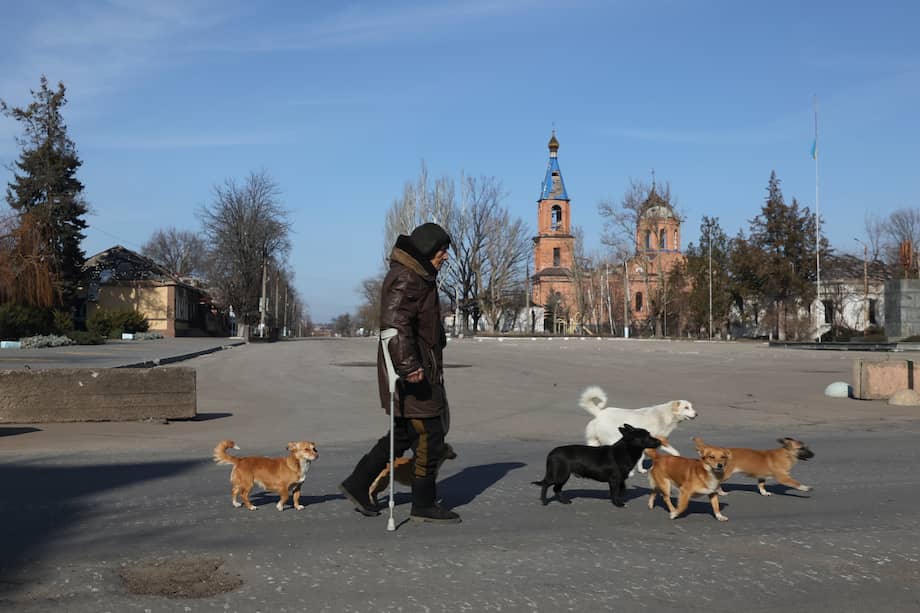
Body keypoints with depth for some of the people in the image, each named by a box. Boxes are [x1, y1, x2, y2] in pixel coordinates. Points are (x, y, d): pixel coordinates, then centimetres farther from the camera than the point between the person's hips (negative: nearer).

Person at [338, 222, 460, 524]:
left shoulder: (419, 277, 19)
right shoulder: (405, 279, -16)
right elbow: (395, 322, -28)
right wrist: (408, 366, -35)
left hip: (421, 368, 11)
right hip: (412, 373, -11)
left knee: (404, 433, 16)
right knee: (429, 435, -3)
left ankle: (357, 484, 22)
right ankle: (424, 505, 7)